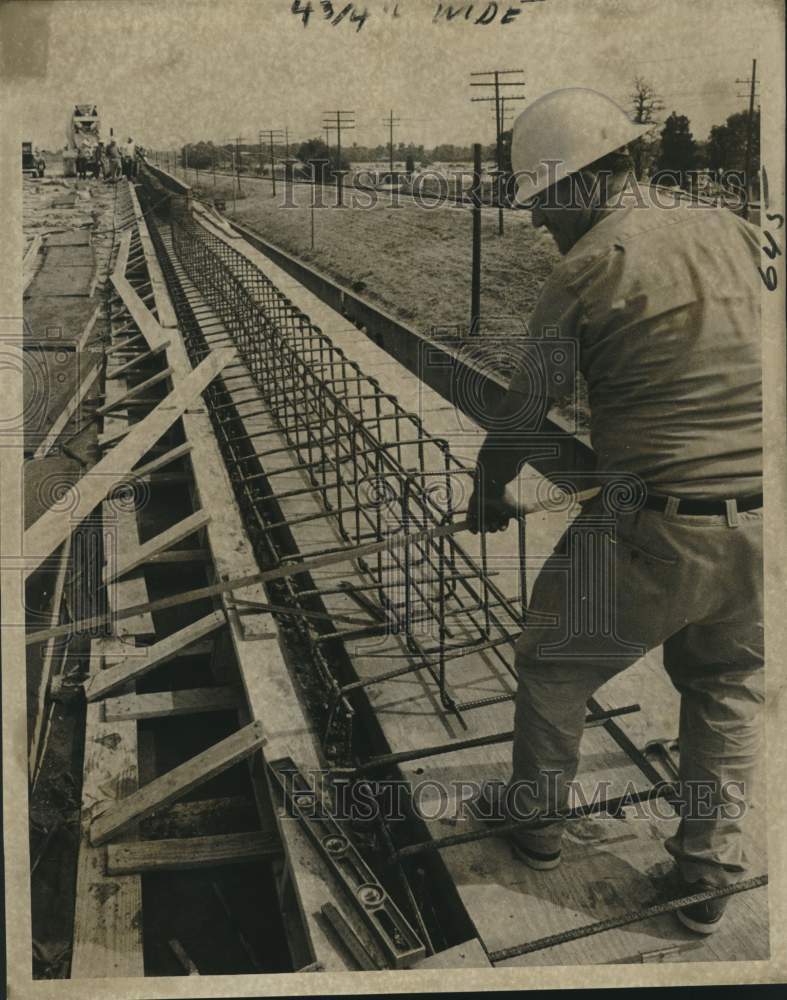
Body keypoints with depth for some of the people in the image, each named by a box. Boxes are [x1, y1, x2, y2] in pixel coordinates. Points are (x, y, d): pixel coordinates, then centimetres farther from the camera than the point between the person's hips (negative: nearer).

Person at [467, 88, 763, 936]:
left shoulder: (588, 270, -8)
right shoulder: (729, 231, 8)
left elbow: (525, 399, 0)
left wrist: (488, 494, 16)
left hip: (657, 530, -5)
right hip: (758, 522, 6)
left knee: (554, 663, 20)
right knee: (726, 686, 26)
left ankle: (537, 818, 38)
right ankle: (708, 873, 30)